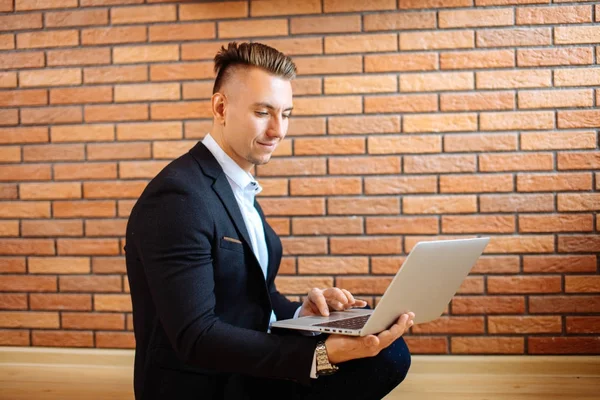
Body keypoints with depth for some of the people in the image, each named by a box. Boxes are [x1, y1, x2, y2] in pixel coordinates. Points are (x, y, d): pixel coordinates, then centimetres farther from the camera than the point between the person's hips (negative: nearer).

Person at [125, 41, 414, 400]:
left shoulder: (239, 189, 12)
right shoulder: (179, 196, -19)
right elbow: (195, 337, -26)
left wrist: (300, 313, -7)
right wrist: (322, 354, -33)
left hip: (249, 371, 9)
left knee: (388, 352, -10)